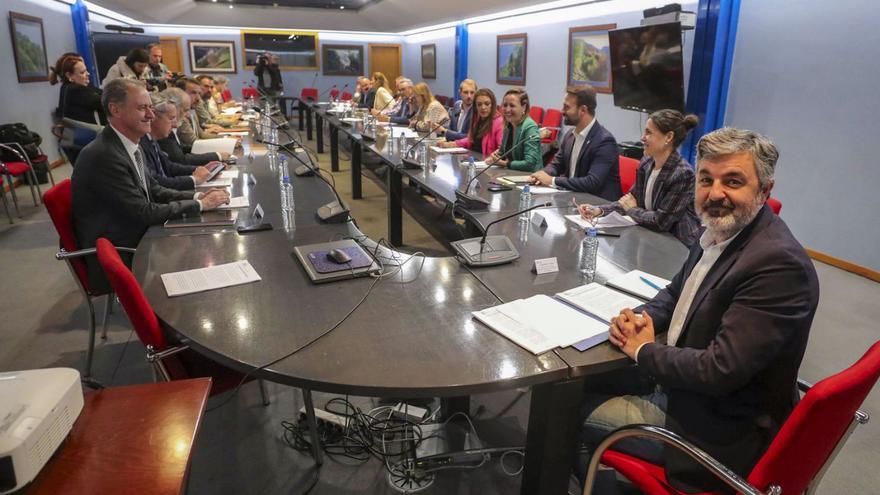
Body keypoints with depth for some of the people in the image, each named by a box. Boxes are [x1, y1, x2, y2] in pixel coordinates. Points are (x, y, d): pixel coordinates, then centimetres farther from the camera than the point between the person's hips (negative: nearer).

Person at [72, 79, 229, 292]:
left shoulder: (131, 146, 4)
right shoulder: (102, 155, -23)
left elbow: (154, 191, 11)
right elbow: (145, 212, -22)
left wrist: (196, 196, -4)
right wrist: (200, 205, -15)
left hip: (138, 240, 8)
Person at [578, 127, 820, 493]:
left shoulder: (780, 265, -29)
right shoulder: (722, 228, 0)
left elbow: (719, 370, -32)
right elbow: (677, 292, 14)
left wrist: (643, 350, -15)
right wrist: (640, 317, -8)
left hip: (718, 434, -8)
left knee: (570, 411, 0)